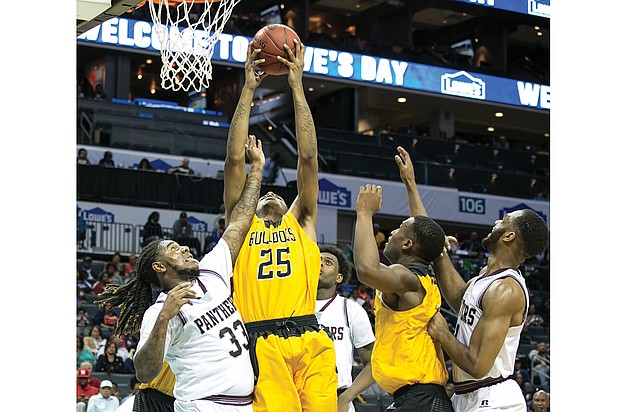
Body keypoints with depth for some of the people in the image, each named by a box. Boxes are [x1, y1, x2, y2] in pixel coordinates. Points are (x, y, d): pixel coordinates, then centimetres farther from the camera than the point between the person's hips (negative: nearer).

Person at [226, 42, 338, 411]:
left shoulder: (301, 224, 27)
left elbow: (308, 157, 20)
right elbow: (235, 159, 18)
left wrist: (297, 85, 20)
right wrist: (248, 90, 19)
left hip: (310, 342, 1)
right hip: (263, 344, -1)